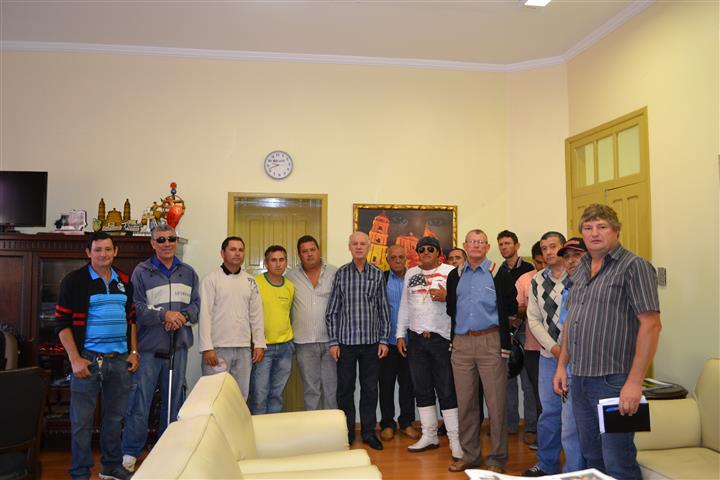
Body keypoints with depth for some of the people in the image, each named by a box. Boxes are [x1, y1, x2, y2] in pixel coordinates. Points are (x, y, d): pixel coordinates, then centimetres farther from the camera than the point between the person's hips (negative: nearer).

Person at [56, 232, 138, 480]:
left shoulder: (124, 282, 10)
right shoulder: (74, 280, -5)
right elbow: (63, 322, -7)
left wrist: (134, 352, 9)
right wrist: (75, 359, -13)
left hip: (120, 359, 5)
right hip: (88, 359, -5)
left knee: (115, 416, 14)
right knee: (82, 420, 3)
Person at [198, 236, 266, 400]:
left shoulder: (250, 282, 11)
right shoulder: (211, 279, -3)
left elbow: (256, 314, 12)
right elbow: (205, 315, -8)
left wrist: (259, 344, 5)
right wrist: (207, 348, -14)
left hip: (244, 349, 5)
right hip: (218, 348, -4)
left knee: (241, 397, 10)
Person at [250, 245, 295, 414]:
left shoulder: (290, 287, 7)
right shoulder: (255, 283, -9)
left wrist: (290, 342, 14)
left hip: (285, 346, 5)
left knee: (277, 394, 13)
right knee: (259, 394, -1)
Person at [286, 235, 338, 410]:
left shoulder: (335, 273, 1)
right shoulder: (291, 276, 4)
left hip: (330, 339, 0)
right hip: (305, 342, 1)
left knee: (332, 387, 7)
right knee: (311, 389, 9)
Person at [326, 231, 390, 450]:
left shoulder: (377, 274, 4)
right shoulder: (341, 273, 1)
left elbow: (383, 309, 5)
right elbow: (332, 311, 1)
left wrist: (384, 340, 1)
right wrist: (333, 341, -3)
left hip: (371, 341, 1)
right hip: (346, 341, -1)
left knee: (370, 388, 9)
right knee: (345, 389, 7)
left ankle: (369, 432, 23)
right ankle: (347, 433, 21)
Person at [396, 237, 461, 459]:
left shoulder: (450, 271, -1)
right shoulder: (411, 273, 13)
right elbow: (404, 305, 15)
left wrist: (446, 297, -22)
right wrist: (400, 334, 11)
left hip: (442, 338, -4)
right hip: (415, 339, 5)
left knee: (447, 390, -2)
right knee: (422, 389, 10)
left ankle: (455, 440, 6)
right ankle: (429, 436, 22)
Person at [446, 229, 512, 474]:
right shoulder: (455, 275, 12)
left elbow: (508, 309, -3)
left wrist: (505, 345, -7)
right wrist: (453, 341, 8)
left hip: (490, 342, -4)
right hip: (461, 343, 4)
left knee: (495, 402, 0)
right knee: (465, 402, 11)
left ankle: (497, 458, 15)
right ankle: (469, 455, 24)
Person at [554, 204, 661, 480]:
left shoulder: (634, 266, -9)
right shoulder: (581, 269, 13)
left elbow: (651, 325, -16)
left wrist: (635, 382, -20)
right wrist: (562, 365, 13)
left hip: (613, 381, -7)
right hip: (579, 380, 7)